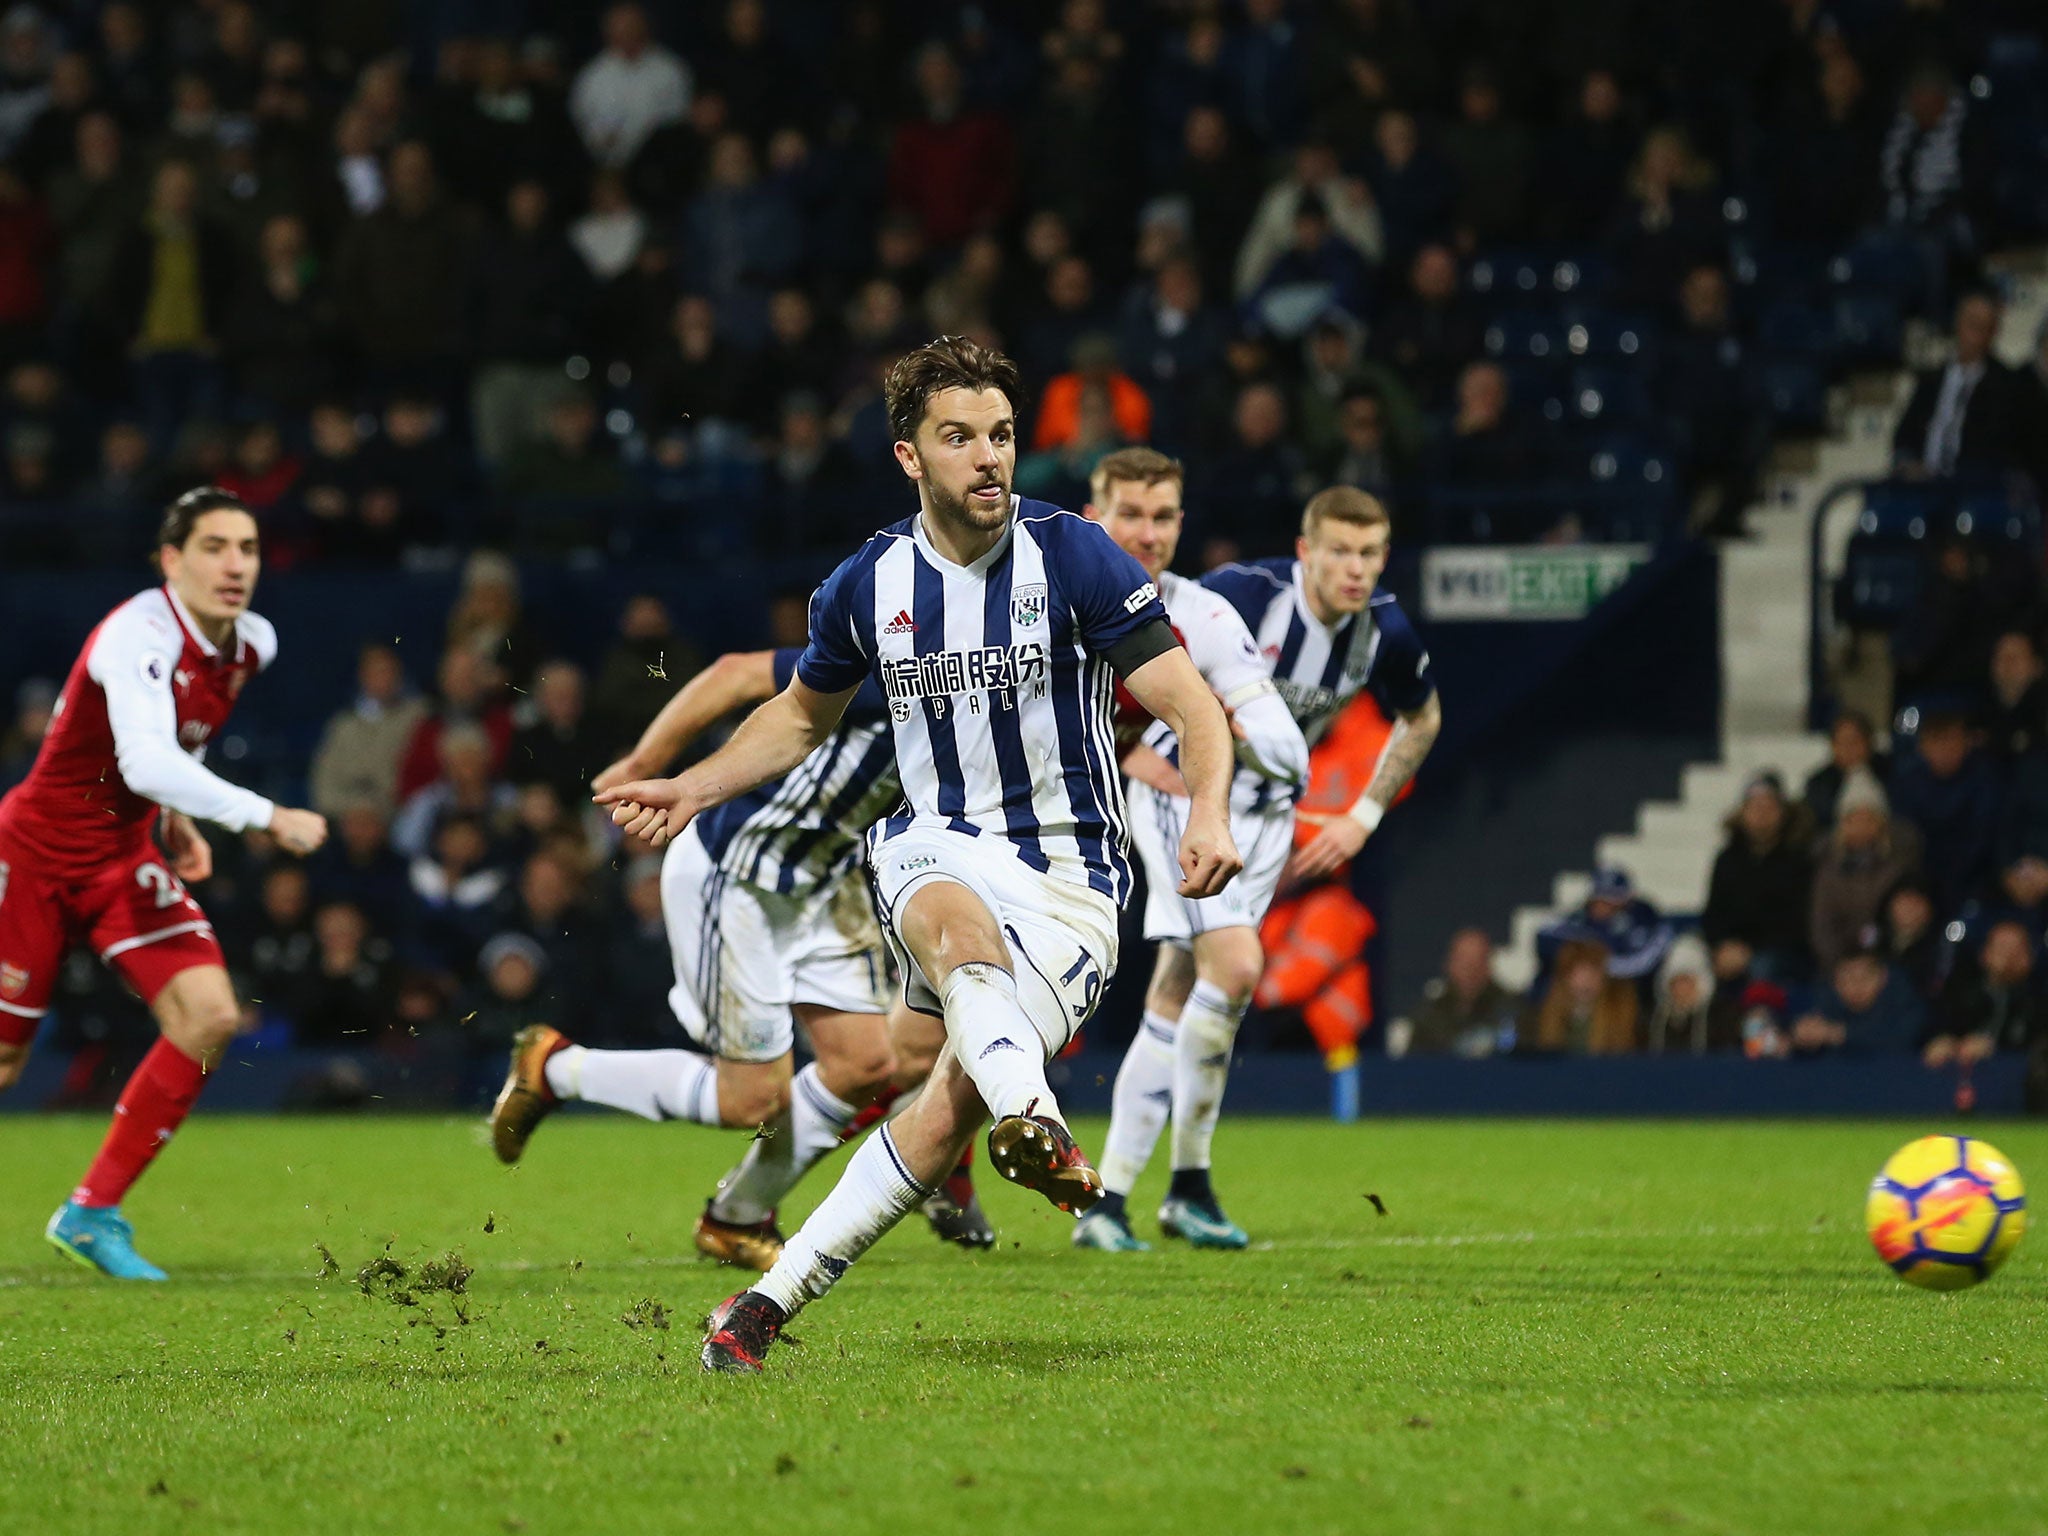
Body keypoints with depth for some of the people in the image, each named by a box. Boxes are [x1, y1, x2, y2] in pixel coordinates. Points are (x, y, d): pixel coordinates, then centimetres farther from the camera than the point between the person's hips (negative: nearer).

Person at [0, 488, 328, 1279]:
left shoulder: (252, 644, -2)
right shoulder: (139, 636, -26)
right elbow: (146, 762, -41)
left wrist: (179, 818, 9)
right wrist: (266, 816, -42)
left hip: (125, 854, 7)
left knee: (210, 1016, -11)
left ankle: (93, 1213, -2)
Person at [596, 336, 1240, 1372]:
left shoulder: (1075, 558, -9)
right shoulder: (869, 584, 3)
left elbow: (1192, 707, -13)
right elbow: (805, 713, 24)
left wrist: (1208, 813, -32)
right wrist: (693, 789, 12)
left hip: (1069, 872, -2)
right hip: (936, 847, 2)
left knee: (955, 1099, -17)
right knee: (955, 923, -38)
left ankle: (774, 1297, -6)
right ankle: (1033, 1123, -63)